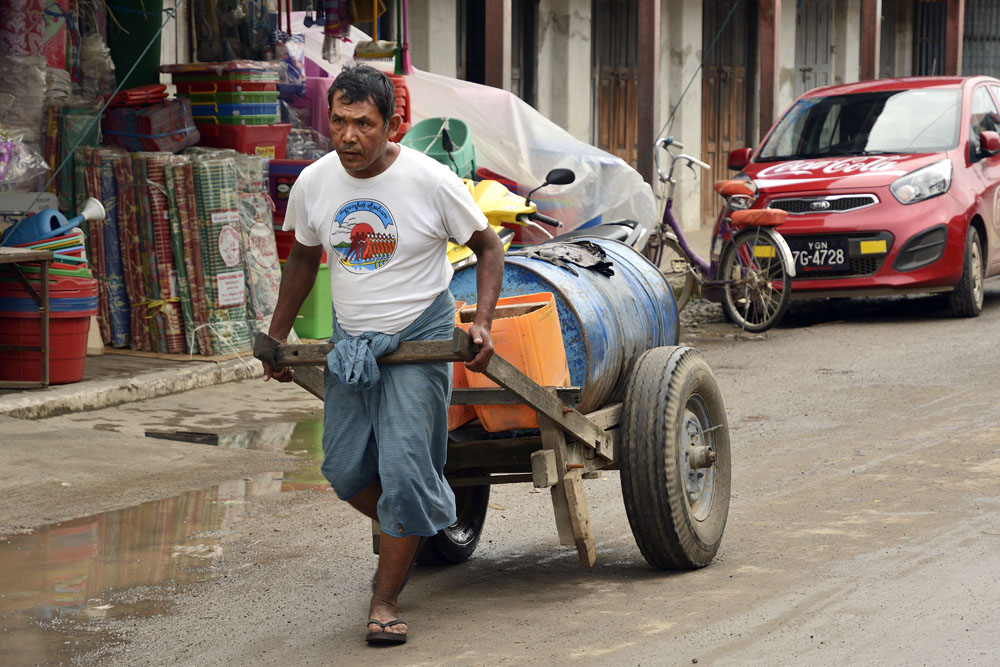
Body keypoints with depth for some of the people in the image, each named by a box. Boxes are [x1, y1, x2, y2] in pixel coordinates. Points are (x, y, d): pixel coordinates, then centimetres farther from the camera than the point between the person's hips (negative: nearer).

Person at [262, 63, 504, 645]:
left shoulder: (431, 181, -17)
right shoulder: (314, 183, -5)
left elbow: (488, 247, -5)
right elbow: (304, 259, 13)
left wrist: (483, 323, -18)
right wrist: (276, 339, 16)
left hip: (419, 338, -5)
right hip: (349, 340, 5)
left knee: (403, 471, -10)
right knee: (346, 472, 8)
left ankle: (386, 602, 3)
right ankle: (412, 535, 38)